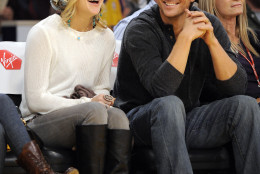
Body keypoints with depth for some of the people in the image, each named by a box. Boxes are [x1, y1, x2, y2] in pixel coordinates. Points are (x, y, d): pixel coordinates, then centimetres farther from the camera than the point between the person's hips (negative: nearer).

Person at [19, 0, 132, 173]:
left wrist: (104, 100, -7)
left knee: (117, 115, -28)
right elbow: (35, 101, -11)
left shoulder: (106, 36, 11)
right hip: (41, 120, -5)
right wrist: (87, 103, -16)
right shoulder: (43, 33, -8)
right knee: (95, 110, -33)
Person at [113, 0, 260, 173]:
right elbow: (161, 89, -28)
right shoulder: (140, 29, -12)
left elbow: (237, 87, -9)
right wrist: (186, 37, -27)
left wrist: (211, 40, -21)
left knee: (246, 105, -17)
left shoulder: (209, 24, 0)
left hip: (189, 118, 5)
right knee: (169, 104, -36)